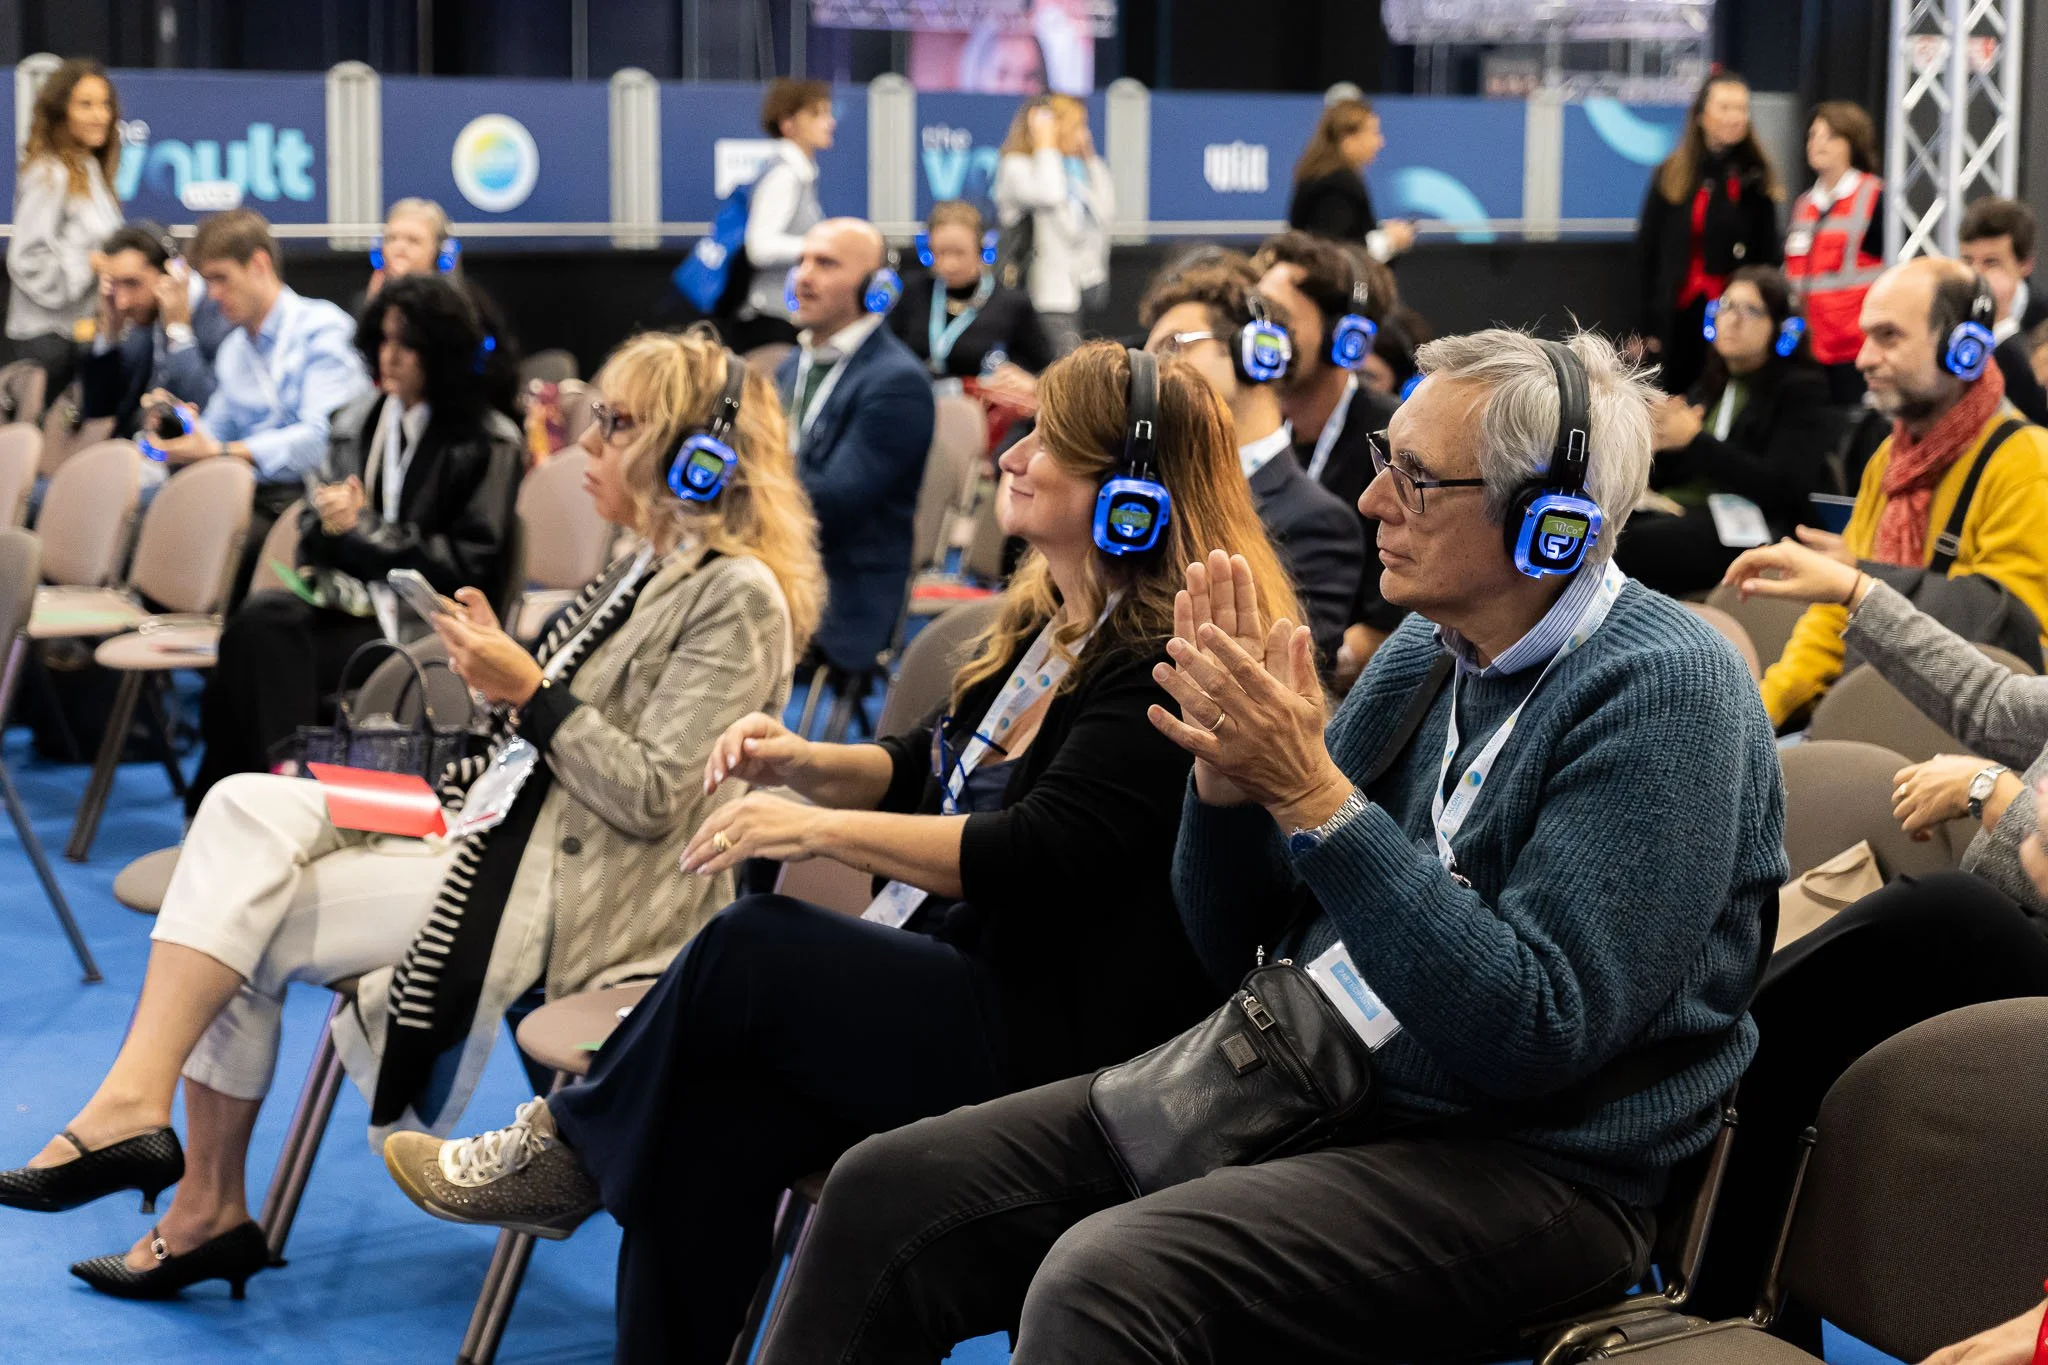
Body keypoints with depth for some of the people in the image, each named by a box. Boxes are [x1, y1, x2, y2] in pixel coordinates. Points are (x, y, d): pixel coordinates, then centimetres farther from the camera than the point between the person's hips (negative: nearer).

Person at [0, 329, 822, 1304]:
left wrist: (529, 692, -18)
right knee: (248, 807, -7)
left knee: (254, 919, -14)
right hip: (513, 838, 10)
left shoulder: (736, 595, -12)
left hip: (573, 897, -10)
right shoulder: (647, 570, 17)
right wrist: (498, 663, 5)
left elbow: (650, 800, -17)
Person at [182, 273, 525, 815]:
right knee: (261, 617, -30)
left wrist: (361, 529, -5)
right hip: (345, 599, 6)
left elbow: (471, 563, -5)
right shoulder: (356, 422, 20)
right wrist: (332, 525, -5)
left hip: (417, 626, -6)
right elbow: (314, 531, 21)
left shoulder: (491, 442, 1)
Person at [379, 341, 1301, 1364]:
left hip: (1051, 1040, -8)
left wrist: (824, 829, -22)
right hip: (944, 977, 8)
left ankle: (568, 1145, 3)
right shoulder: (1046, 620, 13)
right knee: (708, 1121, -16)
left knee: (753, 948, -21)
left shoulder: (1170, 667, -16)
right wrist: (806, 763, 2)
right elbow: (924, 769, 23)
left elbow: (1043, 855, -24)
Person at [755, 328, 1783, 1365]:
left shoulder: (1663, 695, -15)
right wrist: (1229, 773, -8)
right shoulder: (1428, 649, 9)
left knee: (1106, 1278, -32)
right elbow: (1234, 953, 13)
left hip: (1522, 1163, -8)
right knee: (887, 1190, -5)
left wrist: (1314, 795, -23)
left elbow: (1531, 1033, -24)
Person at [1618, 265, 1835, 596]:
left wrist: (1694, 441, -15)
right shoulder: (1712, 385, 23)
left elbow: (1782, 488, -11)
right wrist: (1656, 444, -3)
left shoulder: (1802, 391, 4)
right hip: (1680, 512, 6)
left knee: (1629, 545, -36)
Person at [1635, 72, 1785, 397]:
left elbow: (1768, 255, 3)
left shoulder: (1757, 180, 3)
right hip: (1680, 315, 1)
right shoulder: (1671, 175, 5)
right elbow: (1647, 252, 5)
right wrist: (1648, 325, 1)